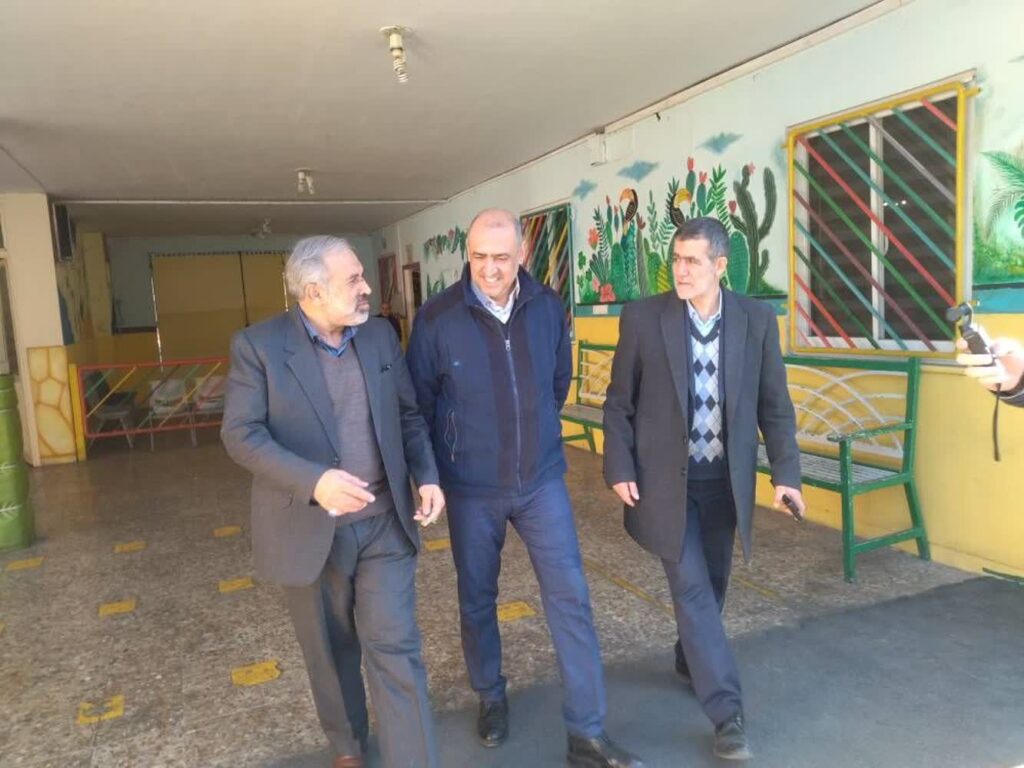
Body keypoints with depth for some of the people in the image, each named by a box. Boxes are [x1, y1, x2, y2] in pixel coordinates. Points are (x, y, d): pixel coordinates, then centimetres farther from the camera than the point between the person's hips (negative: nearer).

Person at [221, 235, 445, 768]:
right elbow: (241, 434, -16)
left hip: (384, 524, 2)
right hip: (309, 529, -2)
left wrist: (427, 477, -5)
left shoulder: (380, 335, 3)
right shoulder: (258, 344, -10)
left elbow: (408, 414, 10)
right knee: (331, 651, 18)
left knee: (395, 650, 2)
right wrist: (313, 481, -30)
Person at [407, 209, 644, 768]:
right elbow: (419, 401, -1)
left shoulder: (548, 307, -5)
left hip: (542, 480, 2)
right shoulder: (437, 318, -13)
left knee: (570, 598, 1)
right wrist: (441, 461, 8)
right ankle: (491, 699, 40)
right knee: (477, 600, 14)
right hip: (471, 488, -1)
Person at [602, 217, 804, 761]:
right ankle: (726, 711, 9)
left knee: (712, 585, 17)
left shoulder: (757, 320, -4)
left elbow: (774, 405, 2)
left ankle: (690, 661, 44)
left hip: (726, 480, 3)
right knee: (692, 588, -3)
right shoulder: (642, 317, -9)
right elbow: (619, 402, -3)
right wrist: (619, 469, -8)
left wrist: (786, 472, -5)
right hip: (665, 478, -3)